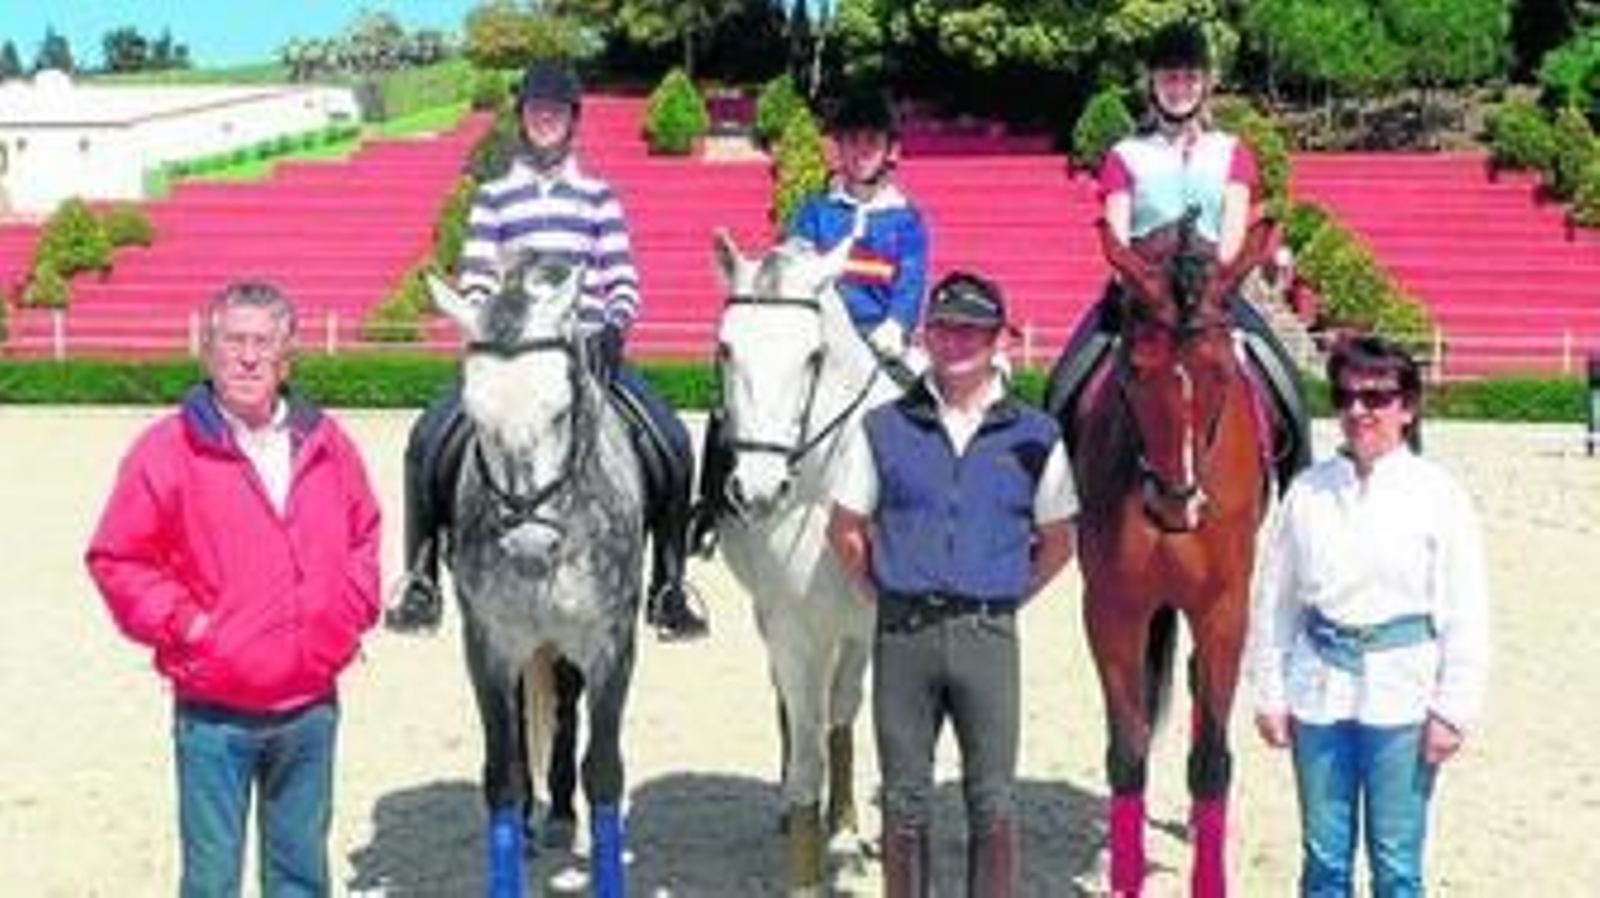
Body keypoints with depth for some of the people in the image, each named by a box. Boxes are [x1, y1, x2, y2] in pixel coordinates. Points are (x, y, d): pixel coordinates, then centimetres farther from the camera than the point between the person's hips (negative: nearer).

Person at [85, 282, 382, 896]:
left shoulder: (324, 443, 5)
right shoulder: (169, 449, -8)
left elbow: (362, 533, 18)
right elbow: (117, 559, -5)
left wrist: (353, 611, 5)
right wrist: (180, 623, -12)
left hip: (311, 708, 4)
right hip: (214, 713, -4)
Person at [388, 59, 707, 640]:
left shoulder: (599, 198, 12)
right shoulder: (494, 198, 12)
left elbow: (624, 281, 6)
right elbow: (474, 281, 6)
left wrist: (613, 329, -13)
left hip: (589, 349, 0)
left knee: (672, 446, -20)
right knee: (429, 442, -19)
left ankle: (668, 588, -6)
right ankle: (420, 579, -3)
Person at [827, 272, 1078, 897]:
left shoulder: (1035, 436, 2)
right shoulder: (884, 428, 2)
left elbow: (1057, 543, 11)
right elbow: (844, 530, 10)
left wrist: (1006, 597, 4)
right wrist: (884, 594, 5)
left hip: (988, 634, -1)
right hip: (903, 634, 1)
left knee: (993, 802, 5)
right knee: (903, 801, 11)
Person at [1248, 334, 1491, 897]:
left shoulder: (1439, 496, -5)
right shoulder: (1308, 491, 1)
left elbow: (1465, 616, -5)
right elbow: (1274, 599, 5)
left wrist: (1453, 711, -8)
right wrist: (1270, 695, 4)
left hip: (1401, 698, -2)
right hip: (1319, 695, 2)